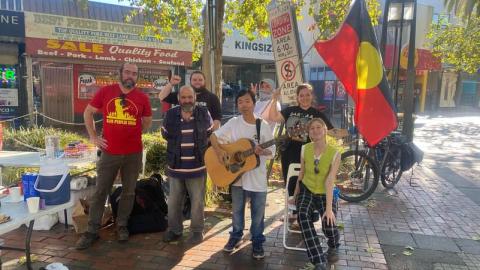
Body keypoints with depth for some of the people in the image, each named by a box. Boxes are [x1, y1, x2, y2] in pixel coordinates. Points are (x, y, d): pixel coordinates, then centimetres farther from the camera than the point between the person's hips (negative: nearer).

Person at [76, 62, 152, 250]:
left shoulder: (142, 98, -1)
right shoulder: (105, 92, -2)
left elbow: (148, 122, 13)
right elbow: (88, 113, 8)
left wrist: (131, 133, 4)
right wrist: (93, 137, 2)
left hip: (134, 153, 1)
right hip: (109, 152, 0)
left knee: (128, 192, 11)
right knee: (100, 192, 6)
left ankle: (122, 225, 28)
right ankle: (92, 231, 18)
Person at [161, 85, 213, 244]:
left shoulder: (204, 114, -4)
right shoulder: (171, 114, -2)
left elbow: (211, 134, 9)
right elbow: (165, 134, 14)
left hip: (197, 166, -2)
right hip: (175, 166, 2)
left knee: (197, 201, 7)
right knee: (174, 201, 12)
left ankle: (197, 231, 22)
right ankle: (174, 230, 29)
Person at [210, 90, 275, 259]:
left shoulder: (263, 125, -6)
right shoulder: (233, 123, -4)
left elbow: (272, 151, -4)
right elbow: (214, 136, -1)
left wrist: (262, 151, -26)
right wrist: (219, 150, -18)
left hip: (257, 176, -1)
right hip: (237, 173, 1)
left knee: (258, 211, 9)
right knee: (237, 209, 17)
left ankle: (257, 242, 27)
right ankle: (235, 237, 38)